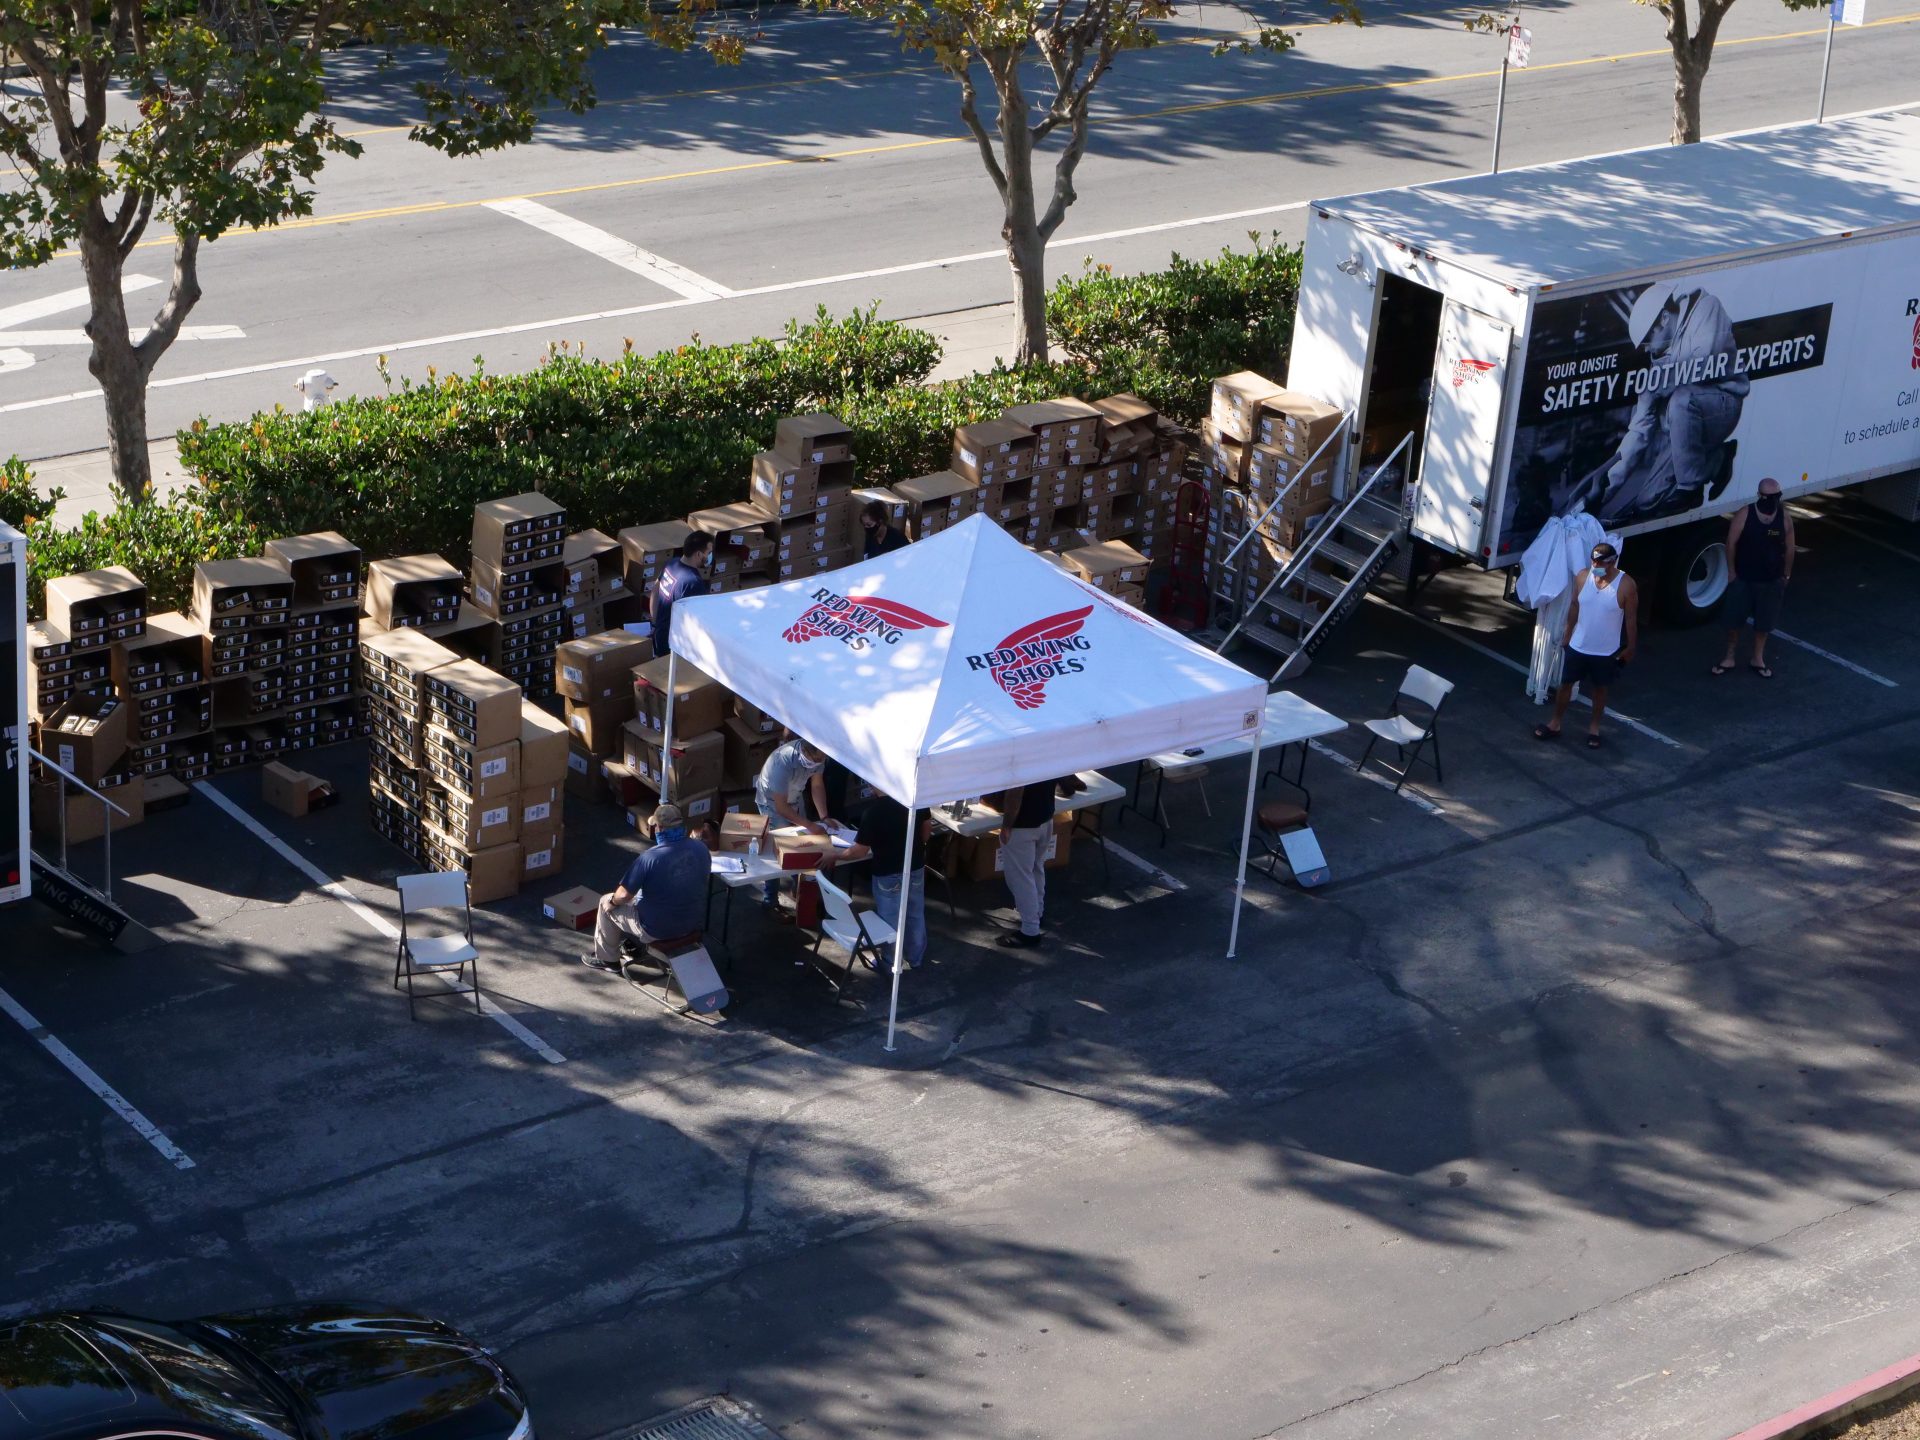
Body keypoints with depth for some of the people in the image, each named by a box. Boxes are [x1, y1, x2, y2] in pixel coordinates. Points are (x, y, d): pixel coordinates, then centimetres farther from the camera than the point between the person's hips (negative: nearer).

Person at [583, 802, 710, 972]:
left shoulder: (649, 857, -27)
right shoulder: (701, 849, -10)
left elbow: (625, 894, -20)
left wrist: (612, 901, 1)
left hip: (658, 929, -6)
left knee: (606, 903, 17)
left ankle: (607, 959, 33)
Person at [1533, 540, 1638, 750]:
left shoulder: (1626, 585, -20)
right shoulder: (1583, 577, -10)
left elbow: (1631, 619, -10)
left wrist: (1630, 647, -4)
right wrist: (1568, 634, 12)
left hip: (1606, 651, -3)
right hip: (1578, 646, 3)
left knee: (1599, 688, 16)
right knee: (1565, 684, 13)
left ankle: (1594, 728, 34)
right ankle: (1555, 724, 30)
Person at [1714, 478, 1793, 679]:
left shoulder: (1785, 518, -8)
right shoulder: (1744, 515, -16)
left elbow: (1789, 549, 2)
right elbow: (1731, 544, -9)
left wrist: (1786, 575, 6)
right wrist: (1732, 571, -6)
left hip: (1771, 581, 2)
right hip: (1743, 578, -2)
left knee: (1764, 622, 14)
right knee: (1733, 619, 8)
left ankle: (1757, 659, 31)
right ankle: (1729, 657, 26)